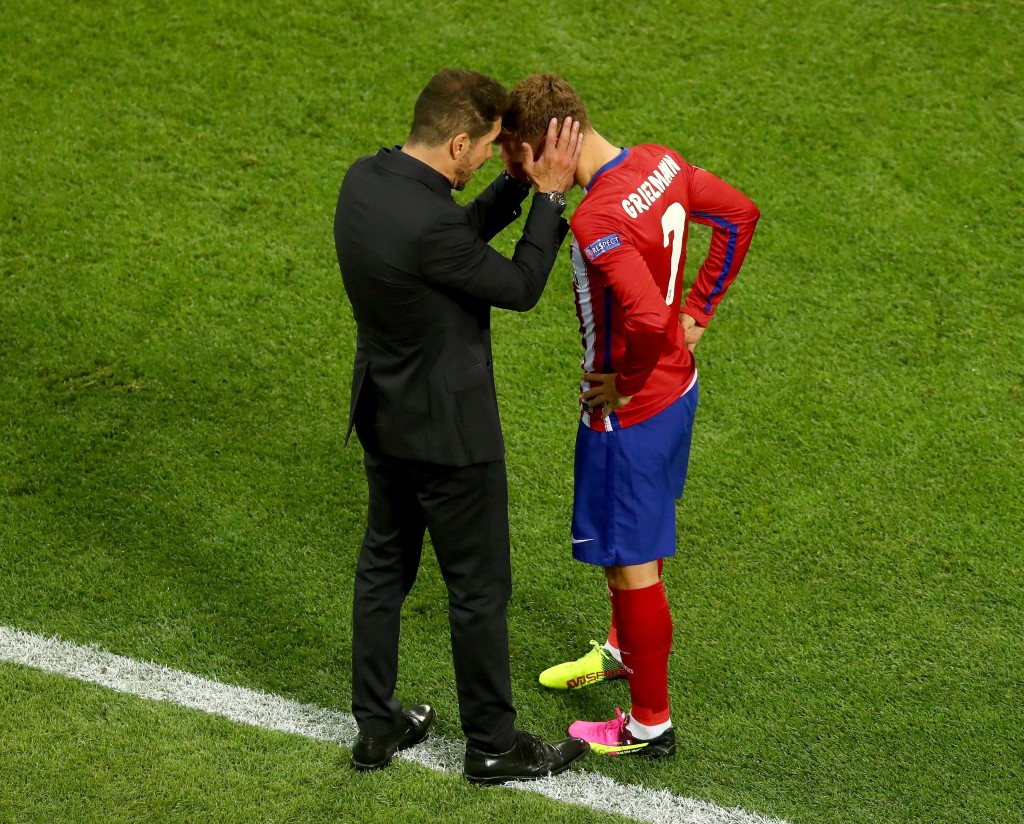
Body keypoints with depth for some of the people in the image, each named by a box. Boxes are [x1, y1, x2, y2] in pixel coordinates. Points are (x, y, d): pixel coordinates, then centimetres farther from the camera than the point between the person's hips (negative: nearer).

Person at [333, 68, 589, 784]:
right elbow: (521, 288, -17)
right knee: (480, 587, 8)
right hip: (448, 429, -9)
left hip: (383, 414, 9)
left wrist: (520, 183, 1)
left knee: (384, 566, 20)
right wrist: (551, 195, -11)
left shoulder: (365, 179, -4)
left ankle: (377, 727, 33)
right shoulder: (427, 225, -31)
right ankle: (493, 746, 23)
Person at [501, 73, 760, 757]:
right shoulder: (660, 163, -3)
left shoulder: (598, 220, -30)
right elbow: (740, 215, 10)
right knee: (637, 540, 29)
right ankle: (626, 650, 51)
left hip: (628, 411, -9)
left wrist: (625, 382, -21)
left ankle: (651, 725, 19)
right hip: (677, 386, 9)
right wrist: (696, 315, 11)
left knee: (631, 563, 5)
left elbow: (647, 316, -40)